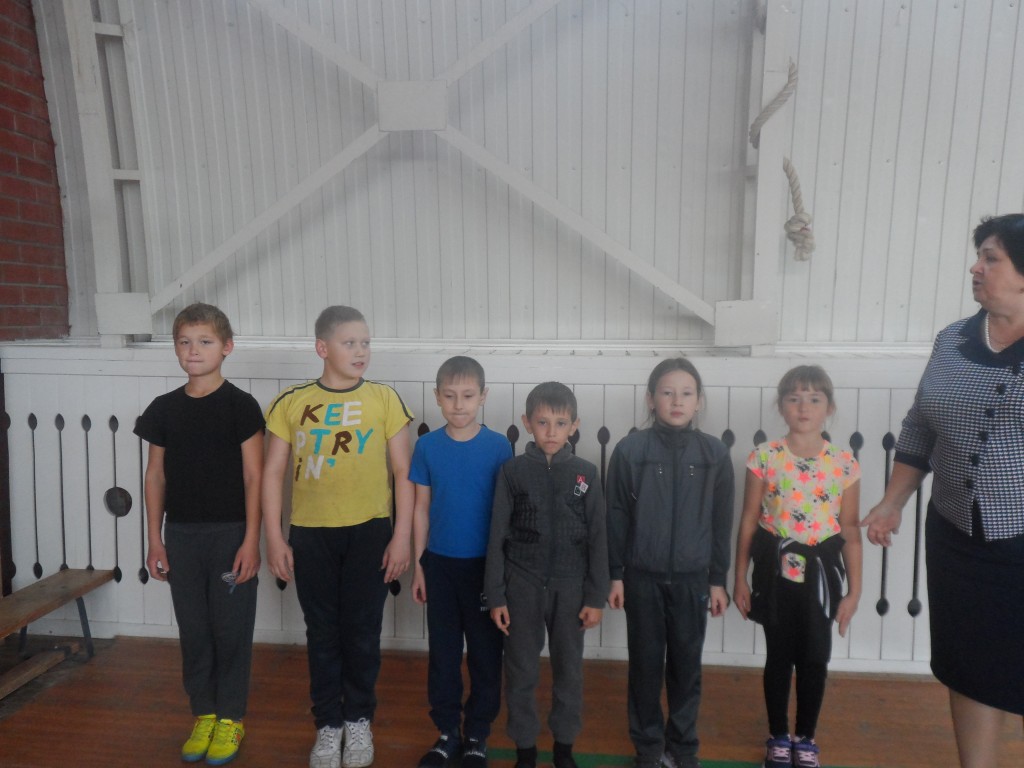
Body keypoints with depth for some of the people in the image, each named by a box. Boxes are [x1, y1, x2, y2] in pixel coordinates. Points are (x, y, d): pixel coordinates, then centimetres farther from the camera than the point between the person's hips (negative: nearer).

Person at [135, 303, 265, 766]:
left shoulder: (241, 406, -8)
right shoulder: (164, 409, 4)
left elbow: (254, 476, -8)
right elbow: (155, 475, 9)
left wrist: (251, 540, -12)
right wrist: (154, 539, 6)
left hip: (230, 532, -4)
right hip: (181, 533, 4)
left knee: (231, 628, 6)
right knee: (193, 629, 13)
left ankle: (230, 717, 23)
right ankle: (202, 714, 30)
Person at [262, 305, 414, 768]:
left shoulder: (385, 399, -2)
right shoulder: (291, 403, -1)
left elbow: (403, 473, 0)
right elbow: (273, 473, 3)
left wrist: (402, 536, -4)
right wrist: (274, 538, 0)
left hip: (370, 532, 0)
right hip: (311, 534, 1)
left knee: (362, 631, 9)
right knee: (322, 632, 12)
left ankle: (359, 719, 31)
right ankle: (329, 724, 30)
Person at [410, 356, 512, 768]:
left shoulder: (499, 447, -7)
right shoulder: (426, 446, -2)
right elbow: (421, 508, 3)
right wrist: (419, 564, 3)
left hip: (485, 564, -1)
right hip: (440, 563, 2)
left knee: (485, 652, 9)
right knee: (443, 651, 13)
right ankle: (447, 732, 29)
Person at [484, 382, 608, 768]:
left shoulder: (586, 473, -2)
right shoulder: (512, 471, -5)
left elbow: (597, 539, 0)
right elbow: (498, 536, -3)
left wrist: (596, 597, -2)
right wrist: (495, 595, -4)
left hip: (570, 587, 1)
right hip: (522, 586, -1)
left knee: (569, 670, 14)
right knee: (521, 672, 10)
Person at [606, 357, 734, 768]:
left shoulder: (715, 453, -3)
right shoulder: (629, 450, -8)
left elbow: (721, 522, 3)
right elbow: (616, 517, -3)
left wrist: (718, 579, 5)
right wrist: (614, 574, -2)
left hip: (692, 579, 1)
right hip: (642, 577, -1)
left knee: (687, 664, 13)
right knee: (645, 664, 12)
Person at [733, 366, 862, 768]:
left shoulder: (844, 463, -3)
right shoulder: (764, 457, -6)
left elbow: (851, 532, 1)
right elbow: (749, 521, -1)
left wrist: (854, 590, 1)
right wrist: (740, 578, 0)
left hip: (821, 572, 1)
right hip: (776, 569, -1)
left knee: (815, 659, 10)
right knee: (779, 656, 11)